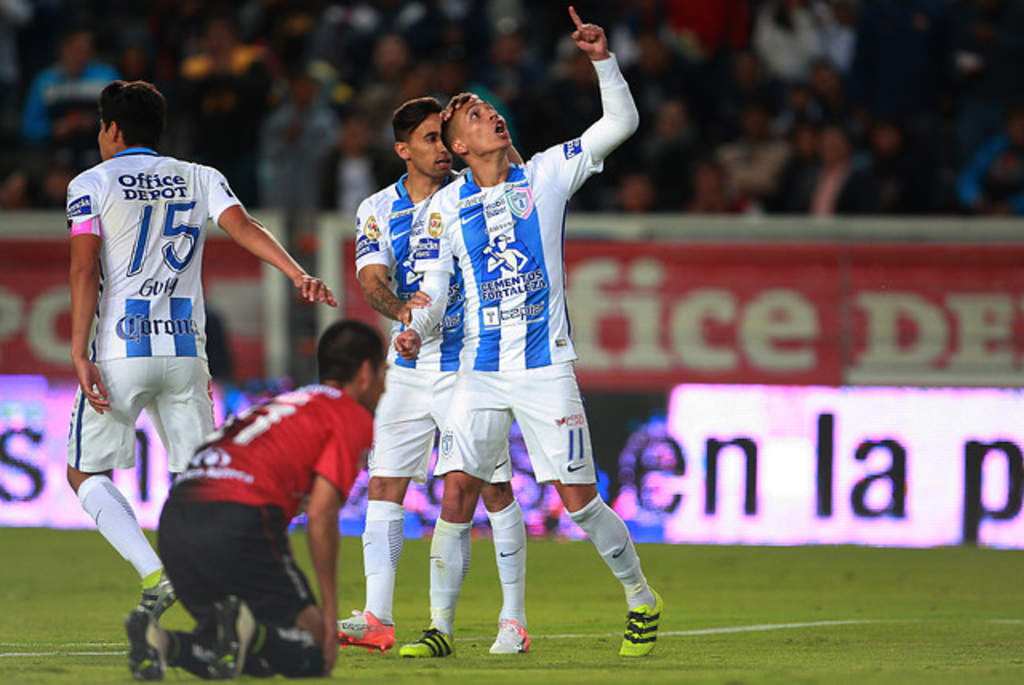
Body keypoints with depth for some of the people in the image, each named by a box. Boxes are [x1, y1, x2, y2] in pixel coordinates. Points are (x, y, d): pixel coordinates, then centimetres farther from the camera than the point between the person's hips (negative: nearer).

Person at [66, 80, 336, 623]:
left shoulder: (91, 184, 1)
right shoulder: (199, 179, 12)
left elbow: (85, 268, -9)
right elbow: (242, 227, -5)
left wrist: (80, 352, -13)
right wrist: (298, 274, -16)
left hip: (120, 352, -4)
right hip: (185, 350, 4)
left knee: (87, 473, 9)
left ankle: (153, 574, -10)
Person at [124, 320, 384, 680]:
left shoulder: (286, 403, 32)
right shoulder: (355, 419, 8)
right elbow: (320, 514, -5)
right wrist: (329, 611, -1)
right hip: (239, 523, -7)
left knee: (258, 659, 17)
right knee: (311, 657, 4)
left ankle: (162, 641, -7)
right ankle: (243, 630, -24)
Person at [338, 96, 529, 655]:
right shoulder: (378, 210, 4)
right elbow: (372, 280, -9)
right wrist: (400, 307, -29)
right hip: (408, 368, 3)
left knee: (495, 489, -4)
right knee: (383, 486, -2)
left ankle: (514, 619, 4)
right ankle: (377, 619, 0)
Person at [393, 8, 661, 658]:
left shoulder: (547, 174, 4)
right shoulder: (446, 206, 6)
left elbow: (621, 122, 0)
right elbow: (432, 287, 7)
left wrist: (603, 59, -12)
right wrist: (417, 329, -12)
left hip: (548, 366, -1)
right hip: (481, 372, 1)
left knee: (579, 499, -3)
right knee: (457, 495, -9)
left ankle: (643, 602, 17)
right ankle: (440, 628, -1)